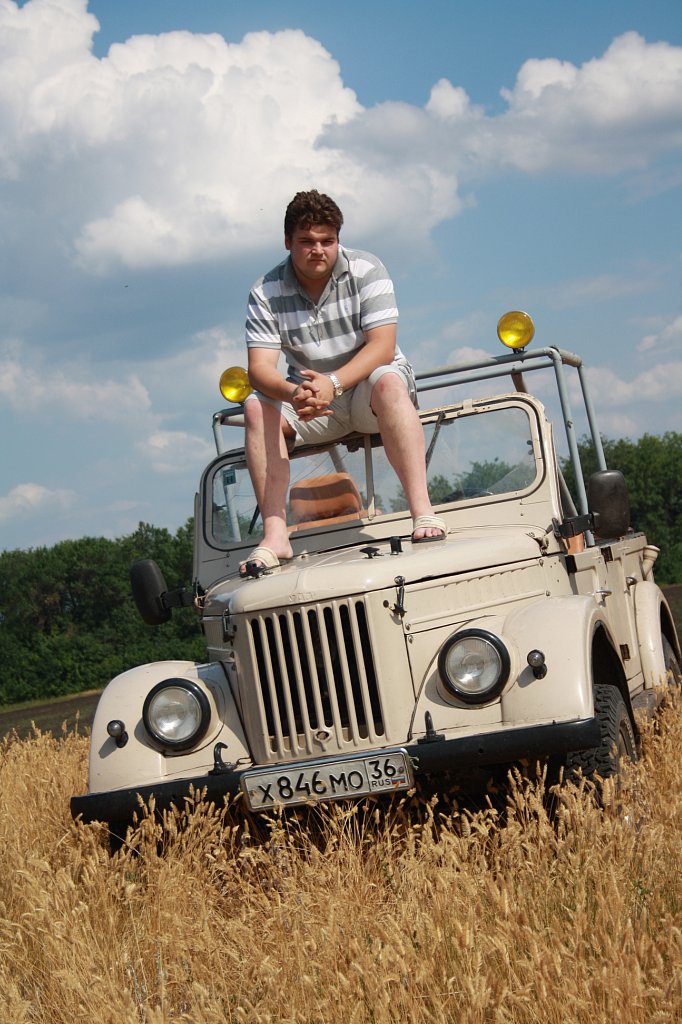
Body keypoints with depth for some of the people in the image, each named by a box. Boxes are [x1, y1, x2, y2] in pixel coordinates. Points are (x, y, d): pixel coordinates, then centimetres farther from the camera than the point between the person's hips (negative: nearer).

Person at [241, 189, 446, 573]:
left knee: (387, 382, -36)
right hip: (312, 397, 2)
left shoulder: (366, 270, -14)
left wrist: (333, 383, -39)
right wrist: (294, 394, -41)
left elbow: (382, 346, -22)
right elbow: (260, 368, -18)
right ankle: (275, 536, -30)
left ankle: (423, 512, -46)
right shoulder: (266, 293, -9)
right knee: (258, 408, -24)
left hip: (366, 384, -2)